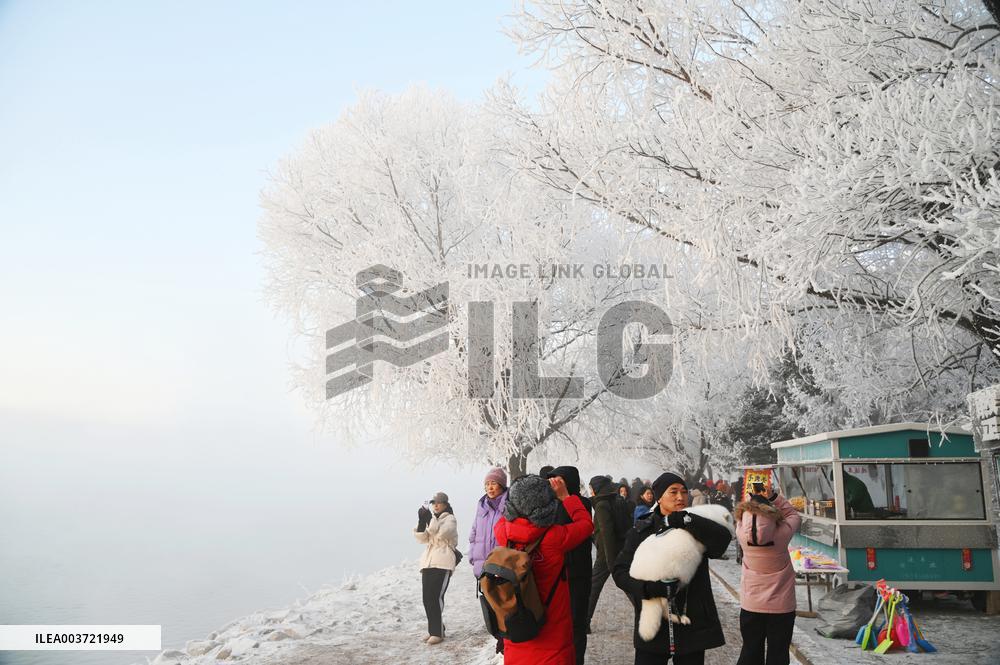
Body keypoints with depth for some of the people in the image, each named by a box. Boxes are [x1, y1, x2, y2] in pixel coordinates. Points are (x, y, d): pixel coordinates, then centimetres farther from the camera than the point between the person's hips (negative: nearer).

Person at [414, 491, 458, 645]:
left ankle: (437, 632, -8)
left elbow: (441, 533, -17)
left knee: (436, 597, -13)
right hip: (428, 562, 7)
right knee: (427, 598, 5)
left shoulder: (450, 519, 1)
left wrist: (429, 519, -21)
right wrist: (421, 522, -6)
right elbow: (422, 538, 9)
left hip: (443, 563, -7)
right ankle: (434, 630, 16)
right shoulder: (432, 519, 20)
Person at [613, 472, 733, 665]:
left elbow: (723, 538, -15)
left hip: (693, 624, 1)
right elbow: (620, 571, -1)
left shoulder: (696, 527, 6)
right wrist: (644, 587, -19)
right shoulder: (641, 531, 3)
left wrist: (686, 520, -21)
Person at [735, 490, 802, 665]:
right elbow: (794, 515, -2)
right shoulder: (782, 534, -23)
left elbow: (744, 513, 3)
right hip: (781, 606, -2)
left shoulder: (742, 533, -19)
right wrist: (772, 496, -6)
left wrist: (754, 497, -2)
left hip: (751, 605, 2)